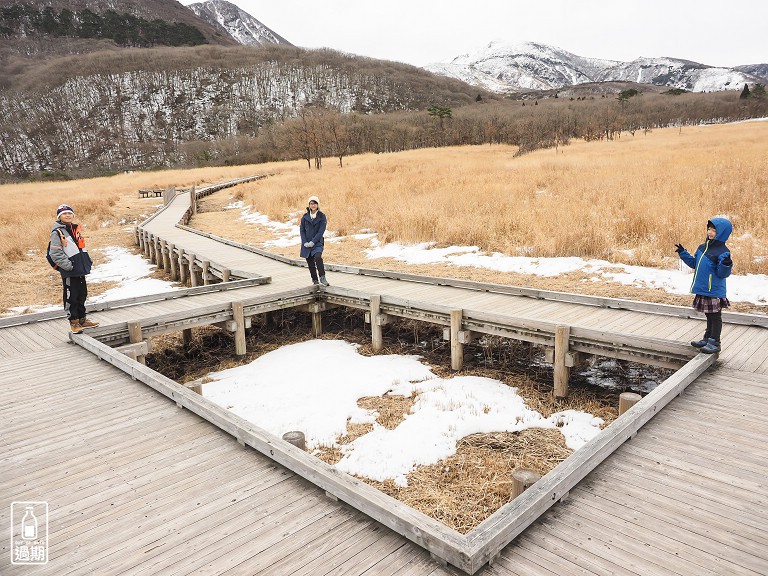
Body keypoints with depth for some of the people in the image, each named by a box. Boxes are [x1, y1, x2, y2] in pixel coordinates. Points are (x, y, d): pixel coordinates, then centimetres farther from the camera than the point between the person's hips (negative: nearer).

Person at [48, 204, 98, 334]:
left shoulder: (76, 228, 14)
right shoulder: (57, 233, -9)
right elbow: (55, 253, -14)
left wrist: (88, 260, 15)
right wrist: (68, 265, -19)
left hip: (80, 269, 8)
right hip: (69, 271, -8)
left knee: (82, 294, 15)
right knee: (71, 297, -1)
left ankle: (82, 319, 27)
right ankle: (73, 322, 9)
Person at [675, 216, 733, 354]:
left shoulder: (723, 252, -14)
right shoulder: (702, 247, 9)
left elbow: (722, 274, -16)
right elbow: (694, 264, 21)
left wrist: (726, 264, -35)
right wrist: (683, 253, 19)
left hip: (714, 291, -7)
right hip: (702, 289, 7)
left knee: (715, 316, 4)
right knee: (709, 316, 19)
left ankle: (715, 343, 14)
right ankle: (707, 339, 30)